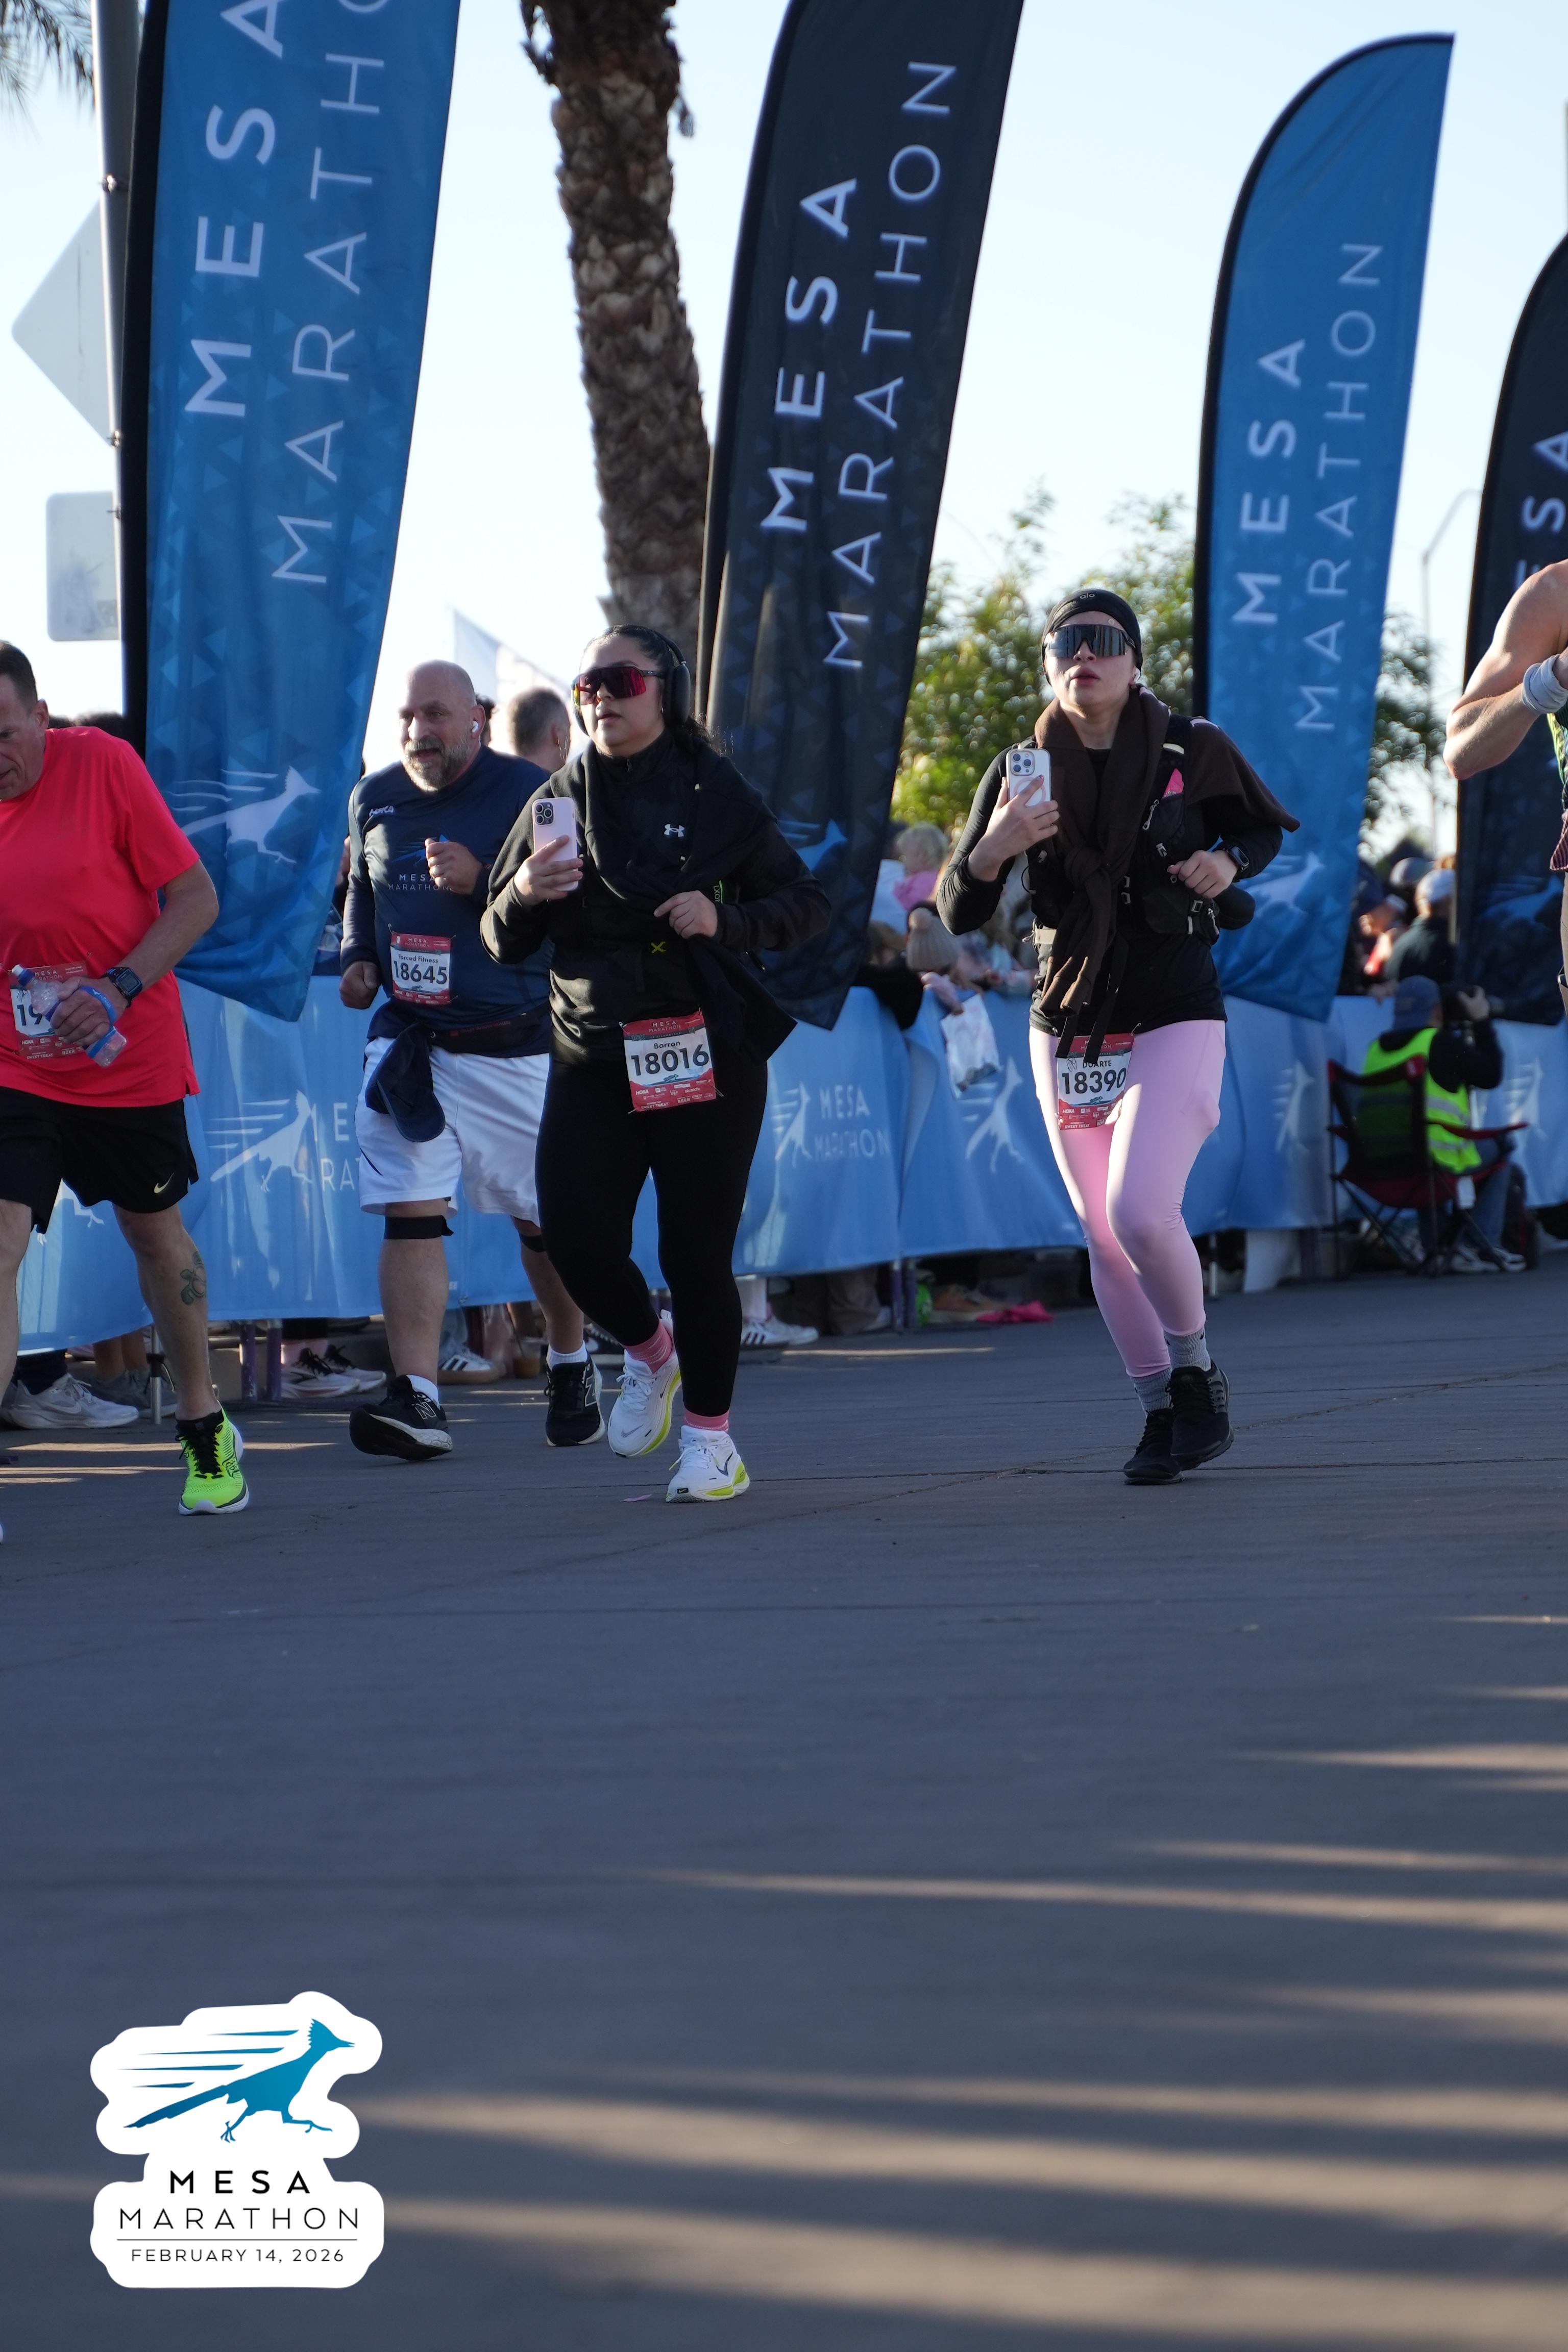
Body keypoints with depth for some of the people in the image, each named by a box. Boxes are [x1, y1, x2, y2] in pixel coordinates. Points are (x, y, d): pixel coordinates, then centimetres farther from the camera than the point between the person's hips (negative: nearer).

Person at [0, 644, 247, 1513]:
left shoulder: (102, 765, -13)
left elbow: (195, 899, -10)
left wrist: (118, 990, -22)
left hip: (130, 1058, -1)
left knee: (157, 1239, 16)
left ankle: (205, 1430, 39)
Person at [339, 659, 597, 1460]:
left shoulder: (526, 794, -7)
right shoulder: (374, 800, 9)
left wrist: (481, 881, -24)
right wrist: (358, 957, 8)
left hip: (516, 1042, -3)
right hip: (410, 1040, 3)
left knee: (544, 1216, 9)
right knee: (410, 1211, -11)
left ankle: (571, 1366, 33)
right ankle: (416, 1398, -16)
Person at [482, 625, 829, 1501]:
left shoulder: (715, 794, 1)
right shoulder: (559, 801, 10)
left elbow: (807, 902, 3)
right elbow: (502, 942, 13)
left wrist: (726, 920, -15)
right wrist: (524, 895, -9)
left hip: (704, 1055, -3)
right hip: (592, 1057, 3)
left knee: (697, 1250, -5)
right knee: (580, 1241, -9)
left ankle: (710, 1434, 14)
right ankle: (649, 1350, 24)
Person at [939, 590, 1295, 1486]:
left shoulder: (1194, 753, -4)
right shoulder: (1022, 772, 0)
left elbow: (1266, 827, 14)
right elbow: (960, 914, -1)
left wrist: (1229, 860, -9)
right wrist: (991, 850, -22)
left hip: (1177, 1018, -4)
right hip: (1068, 1027, 4)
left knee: (1141, 1211, -20)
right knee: (1104, 1237, 5)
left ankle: (1199, 1376, 3)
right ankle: (1162, 1412, 19)